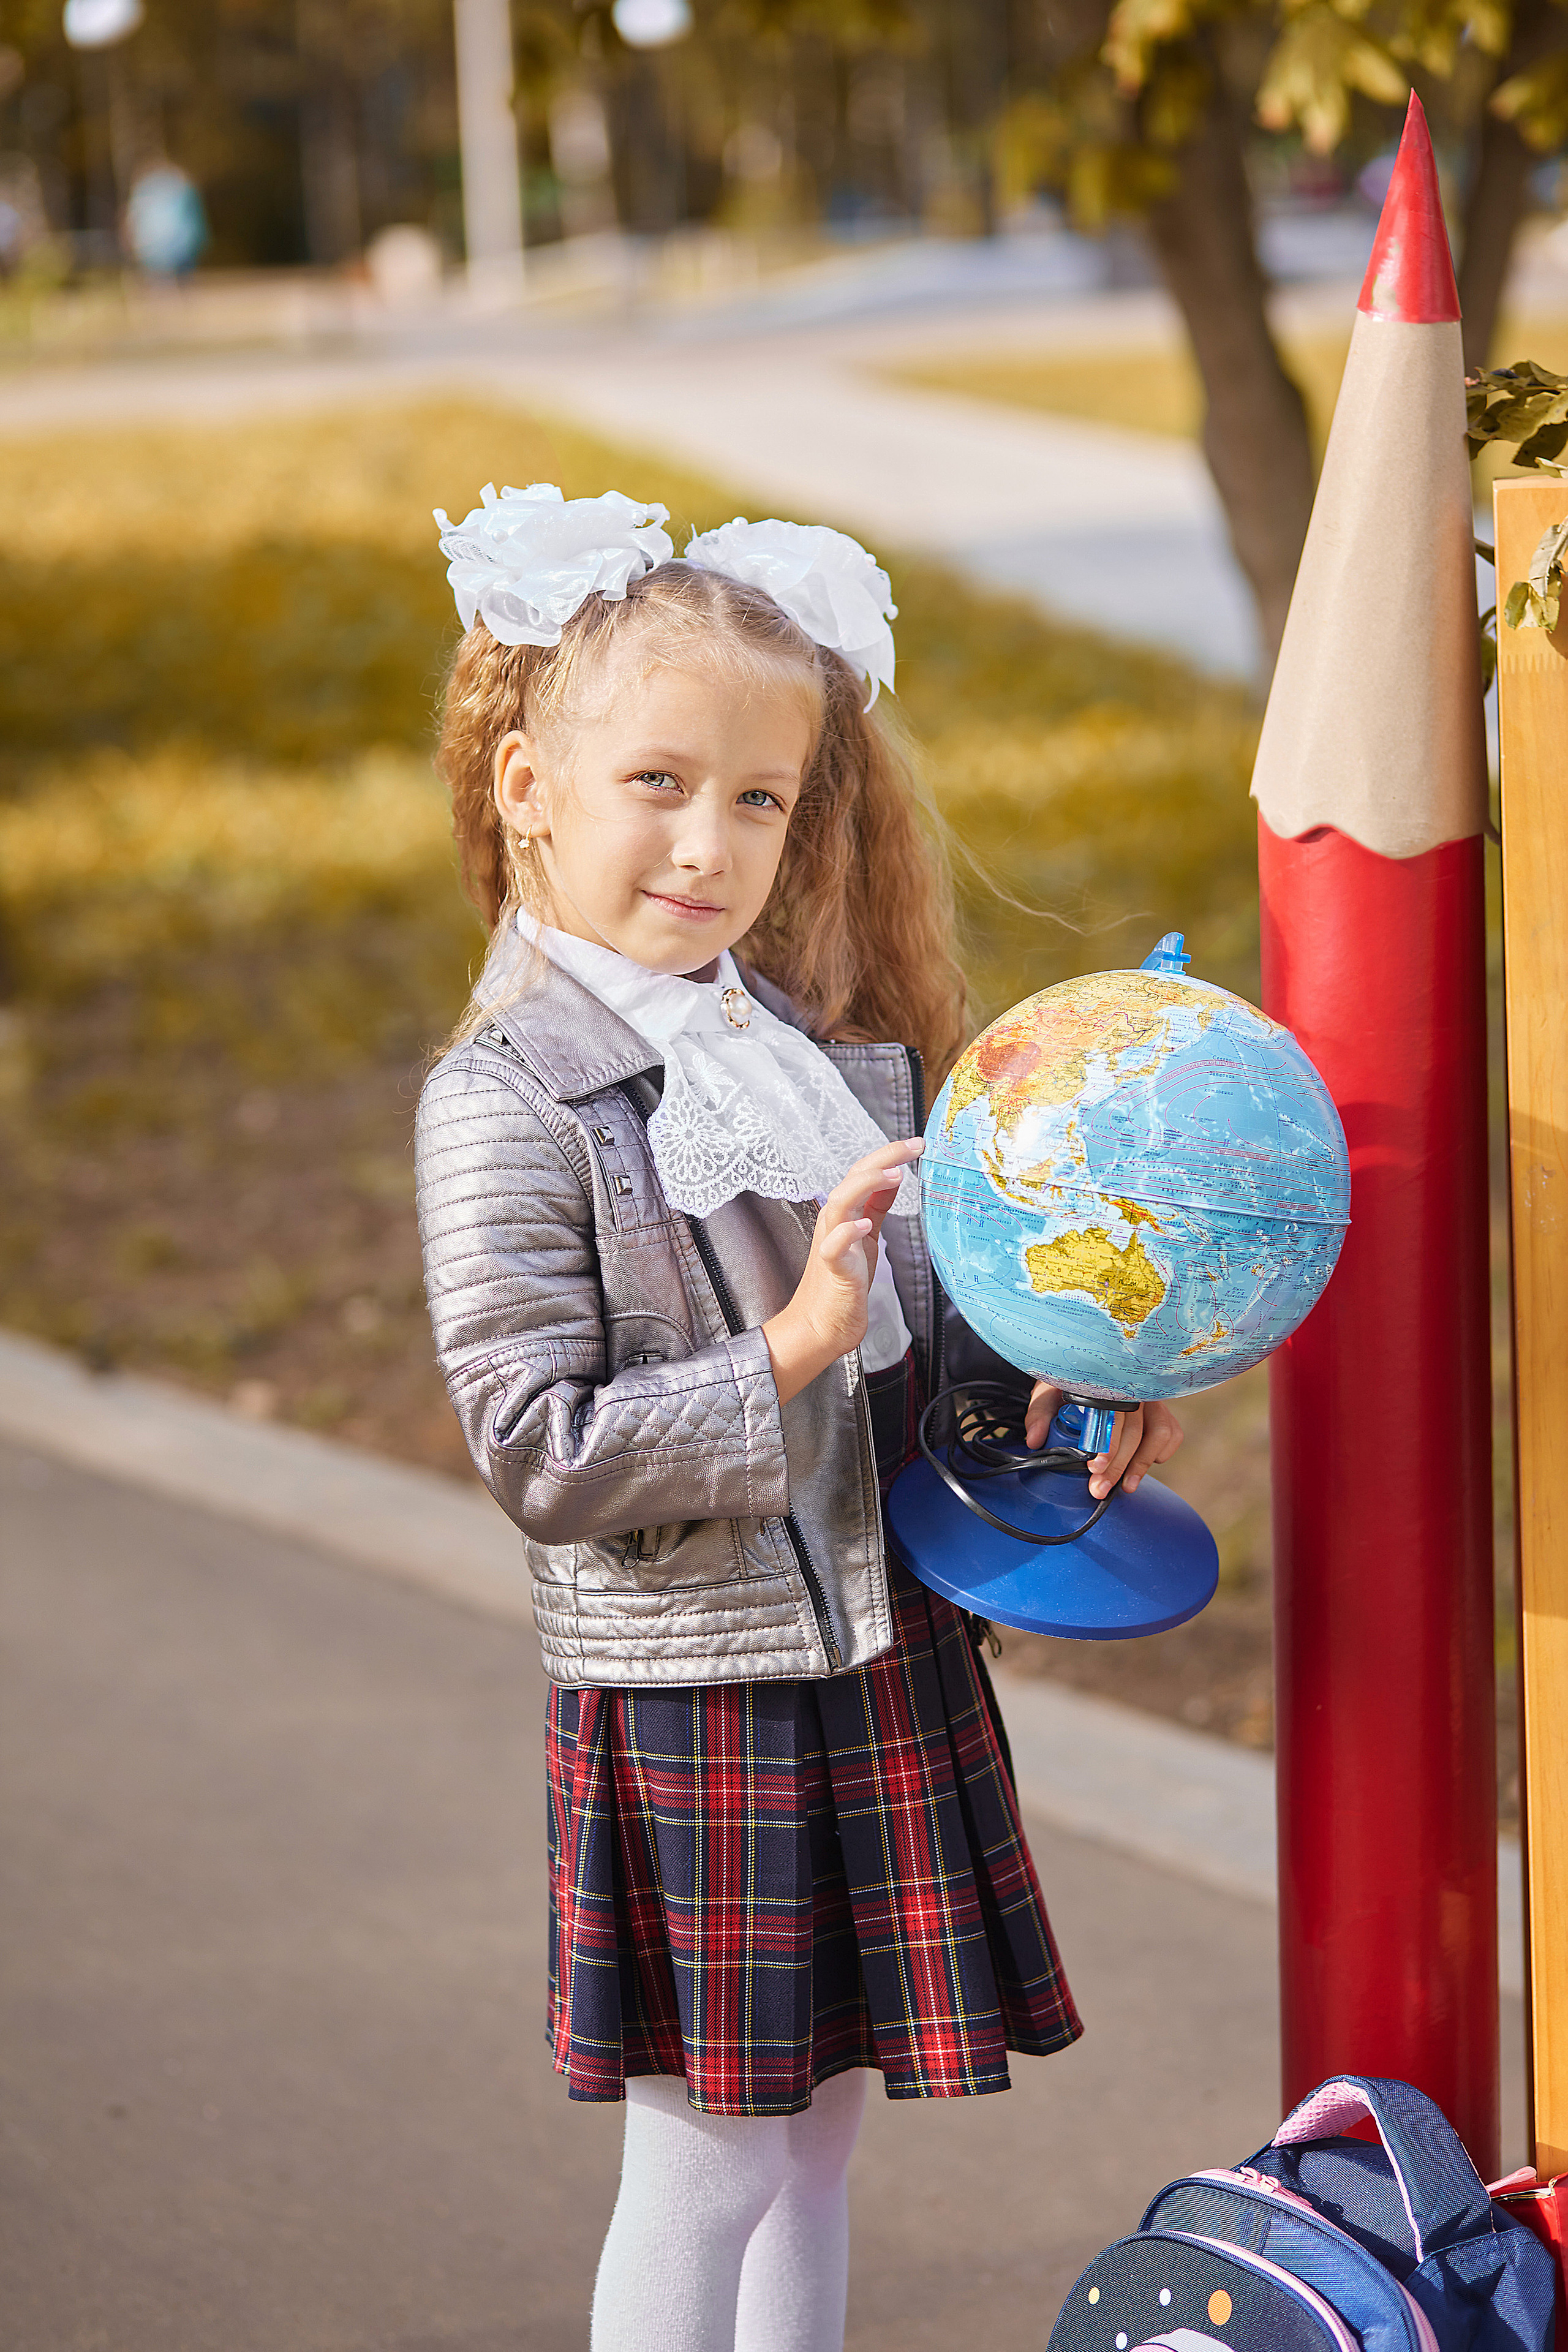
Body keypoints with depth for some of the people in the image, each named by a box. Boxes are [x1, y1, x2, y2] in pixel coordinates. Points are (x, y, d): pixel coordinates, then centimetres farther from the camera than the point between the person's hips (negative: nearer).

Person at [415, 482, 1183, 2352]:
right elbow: (541, 1453, -20)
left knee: (812, 2132, 17)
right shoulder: (508, 1107, -15)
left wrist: (1055, 1377, -4)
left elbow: (917, 1331, 16)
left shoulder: (830, 1051, 7)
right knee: (703, 2166, 3)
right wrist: (789, 1354, -25)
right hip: (685, 1699, -6)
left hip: (882, 1669, 7)